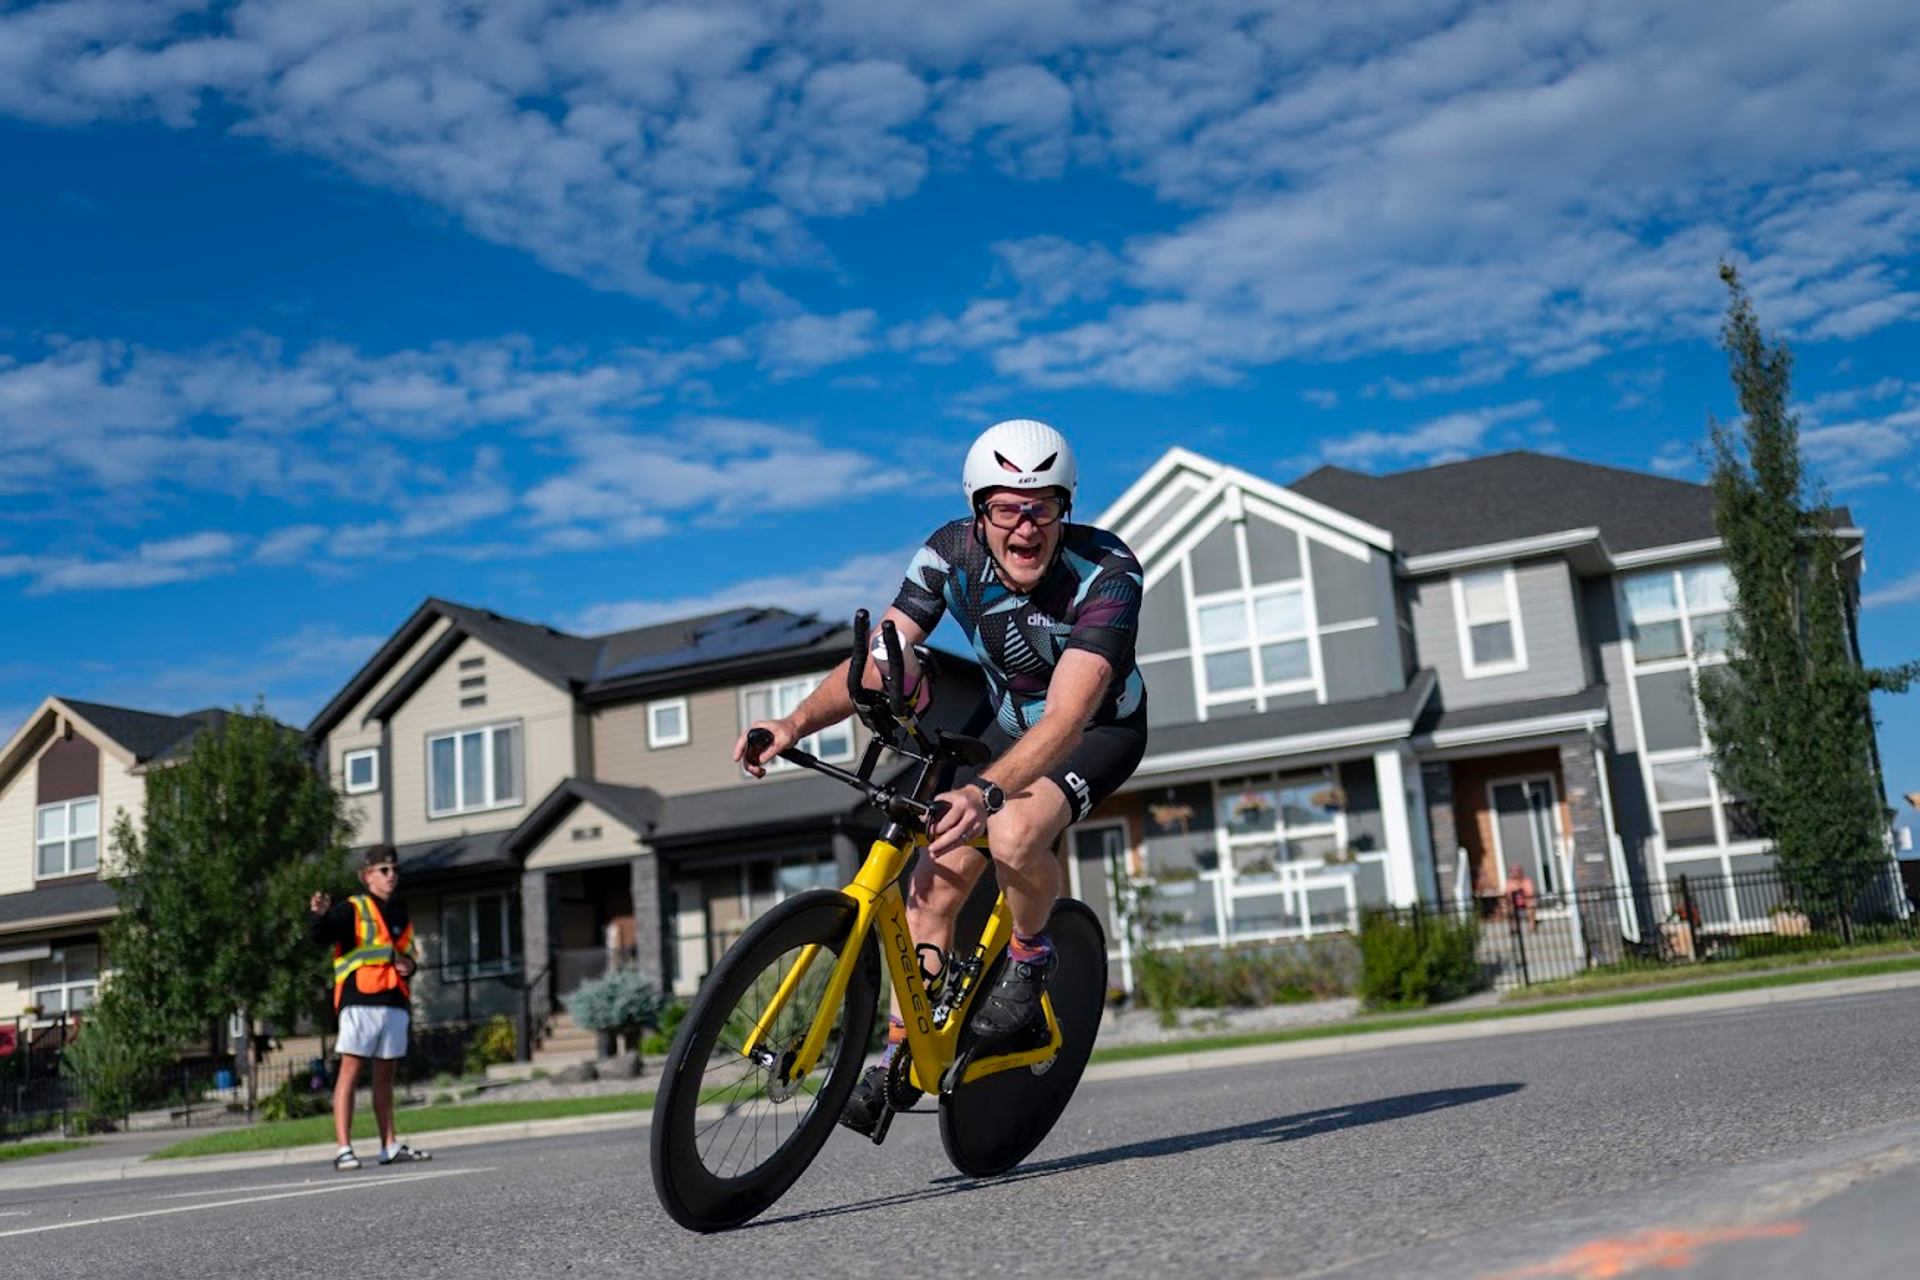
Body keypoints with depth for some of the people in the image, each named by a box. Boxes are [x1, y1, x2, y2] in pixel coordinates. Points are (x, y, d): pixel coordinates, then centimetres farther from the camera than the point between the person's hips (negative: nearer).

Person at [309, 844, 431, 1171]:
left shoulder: (400, 914, 20)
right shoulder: (352, 909, -2)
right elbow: (322, 935, -17)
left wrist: (409, 965, 8)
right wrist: (320, 915, -38)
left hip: (395, 1002, 7)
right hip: (360, 1000, -7)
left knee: (385, 1075, 13)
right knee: (350, 1071, -8)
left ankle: (390, 1146, 19)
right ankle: (344, 1149, -8)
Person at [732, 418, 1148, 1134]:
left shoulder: (1107, 573, -33)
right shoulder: (951, 554, -20)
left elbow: (1067, 716, -43)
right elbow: (881, 660, -23)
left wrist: (984, 793, -59)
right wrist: (796, 722, -41)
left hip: (1100, 731, -5)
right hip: (1008, 725, 5)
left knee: (1014, 833, -34)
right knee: (934, 884, -7)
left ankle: (1031, 957, -3)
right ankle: (898, 1057, 9)